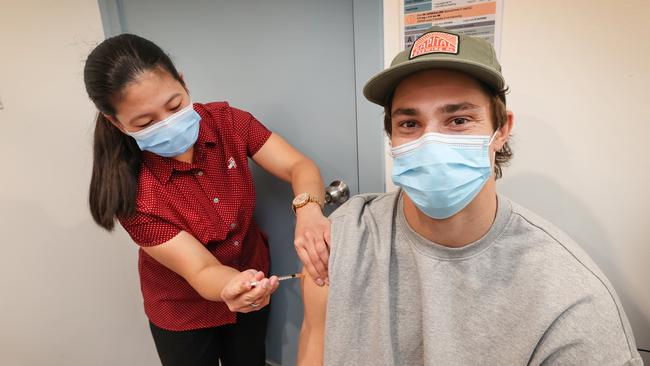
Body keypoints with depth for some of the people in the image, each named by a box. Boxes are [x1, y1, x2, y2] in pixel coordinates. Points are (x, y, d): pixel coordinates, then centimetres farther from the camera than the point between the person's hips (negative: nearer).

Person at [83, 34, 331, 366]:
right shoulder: (130, 190, -28)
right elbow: (201, 270, -29)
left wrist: (308, 209, -44)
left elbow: (299, 166, -22)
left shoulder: (226, 120, -19)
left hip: (251, 281, 3)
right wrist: (229, 288, -51)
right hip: (185, 309, -3)